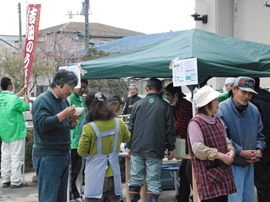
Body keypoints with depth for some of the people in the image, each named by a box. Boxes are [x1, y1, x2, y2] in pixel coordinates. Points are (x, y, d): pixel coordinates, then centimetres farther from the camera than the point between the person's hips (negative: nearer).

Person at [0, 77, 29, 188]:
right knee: (16, 156, -3)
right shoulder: (14, 99, -17)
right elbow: (25, 107, -6)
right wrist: (26, 100, 15)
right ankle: (15, 181, -2)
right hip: (16, 132, -8)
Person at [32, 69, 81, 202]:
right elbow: (42, 124, -23)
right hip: (47, 157, -9)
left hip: (64, 155, 9)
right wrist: (64, 114, -23)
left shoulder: (63, 100, 16)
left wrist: (74, 120, 0)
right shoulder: (42, 100, -11)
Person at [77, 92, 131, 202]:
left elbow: (81, 152, -5)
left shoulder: (89, 128, -15)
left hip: (96, 177, -4)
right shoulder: (119, 124, 0)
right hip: (113, 176, 4)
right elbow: (127, 138, 20)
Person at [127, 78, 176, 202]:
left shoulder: (138, 104, 7)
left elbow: (131, 127, 9)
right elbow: (170, 129, 2)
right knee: (153, 182, 0)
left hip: (137, 148, 2)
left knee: (135, 180, 8)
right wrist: (170, 148, 9)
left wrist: (129, 146, 15)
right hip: (155, 150, -2)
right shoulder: (165, 106, 2)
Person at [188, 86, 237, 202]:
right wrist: (221, 156, -17)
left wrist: (231, 151, -3)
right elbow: (198, 149, -19)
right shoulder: (195, 123, -11)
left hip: (223, 171, 8)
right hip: (208, 174, -8)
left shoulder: (217, 120, 15)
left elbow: (225, 140, 20)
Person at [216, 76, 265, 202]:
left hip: (249, 163, 7)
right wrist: (241, 152, -18)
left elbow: (259, 135, 15)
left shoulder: (254, 110, 7)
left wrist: (258, 150, -5)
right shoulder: (222, 109, -14)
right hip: (231, 164, -7)